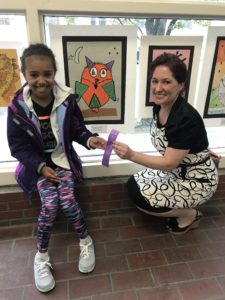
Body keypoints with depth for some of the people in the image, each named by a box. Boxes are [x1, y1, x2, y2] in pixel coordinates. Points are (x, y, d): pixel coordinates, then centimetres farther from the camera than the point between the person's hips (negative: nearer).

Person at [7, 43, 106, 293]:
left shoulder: (66, 99, -10)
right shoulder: (18, 106, -12)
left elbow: (77, 129, 2)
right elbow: (17, 145, -7)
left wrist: (90, 139, -20)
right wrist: (41, 167, -16)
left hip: (63, 159, 1)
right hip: (37, 163, 0)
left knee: (67, 202, -17)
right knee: (50, 204, -18)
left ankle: (85, 242, 12)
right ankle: (41, 258, 6)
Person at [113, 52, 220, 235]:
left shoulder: (186, 118, -32)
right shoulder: (159, 105, -8)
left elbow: (169, 163, -29)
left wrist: (131, 155, -36)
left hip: (198, 181, -8)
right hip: (176, 170, 8)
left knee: (141, 199, -14)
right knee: (133, 186, 2)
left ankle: (190, 215, 8)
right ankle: (181, 208, 16)